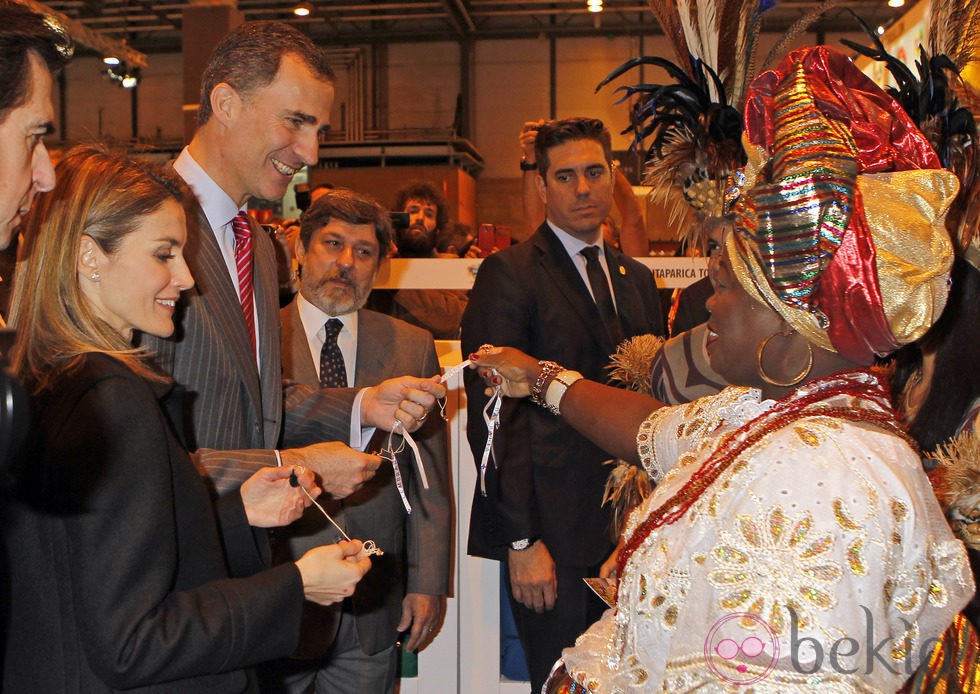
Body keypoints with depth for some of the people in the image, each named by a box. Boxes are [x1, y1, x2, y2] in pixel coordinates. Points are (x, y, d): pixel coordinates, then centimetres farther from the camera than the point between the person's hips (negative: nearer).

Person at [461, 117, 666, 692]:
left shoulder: (638, 279, 15)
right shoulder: (508, 274, -6)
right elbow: (492, 416, -11)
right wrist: (521, 540, -15)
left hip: (630, 530, 6)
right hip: (553, 533, -6)